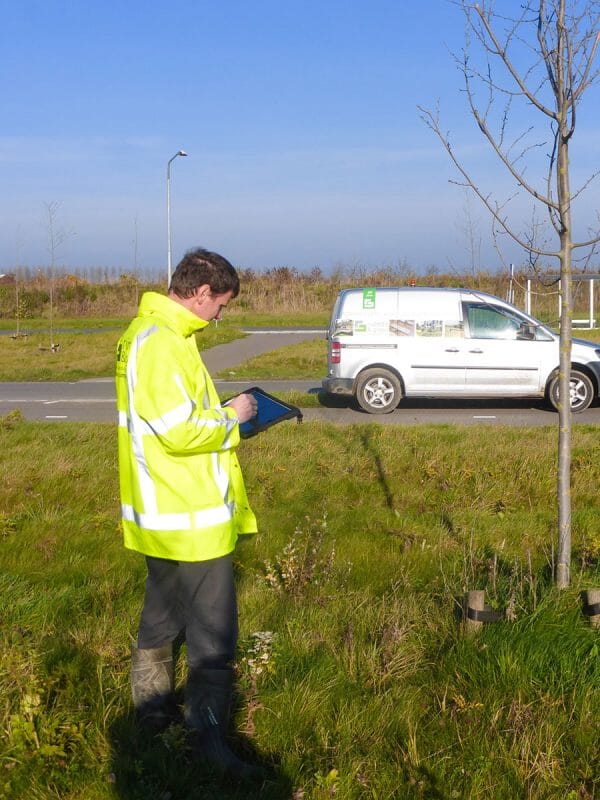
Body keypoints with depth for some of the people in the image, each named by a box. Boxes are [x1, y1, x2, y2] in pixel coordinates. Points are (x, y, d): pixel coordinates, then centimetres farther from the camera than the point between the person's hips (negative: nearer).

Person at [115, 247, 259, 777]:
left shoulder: (154, 333, 11)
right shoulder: (161, 342, -22)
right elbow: (180, 432, -26)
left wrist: (220, 420, 7)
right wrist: (231, 416, -11)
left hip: (164, 513, 11)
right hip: (192, 516, -11)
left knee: (164, 613, 23)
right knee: (213, 630, -1)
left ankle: (152, 705, 39)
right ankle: (210, 736, 8)